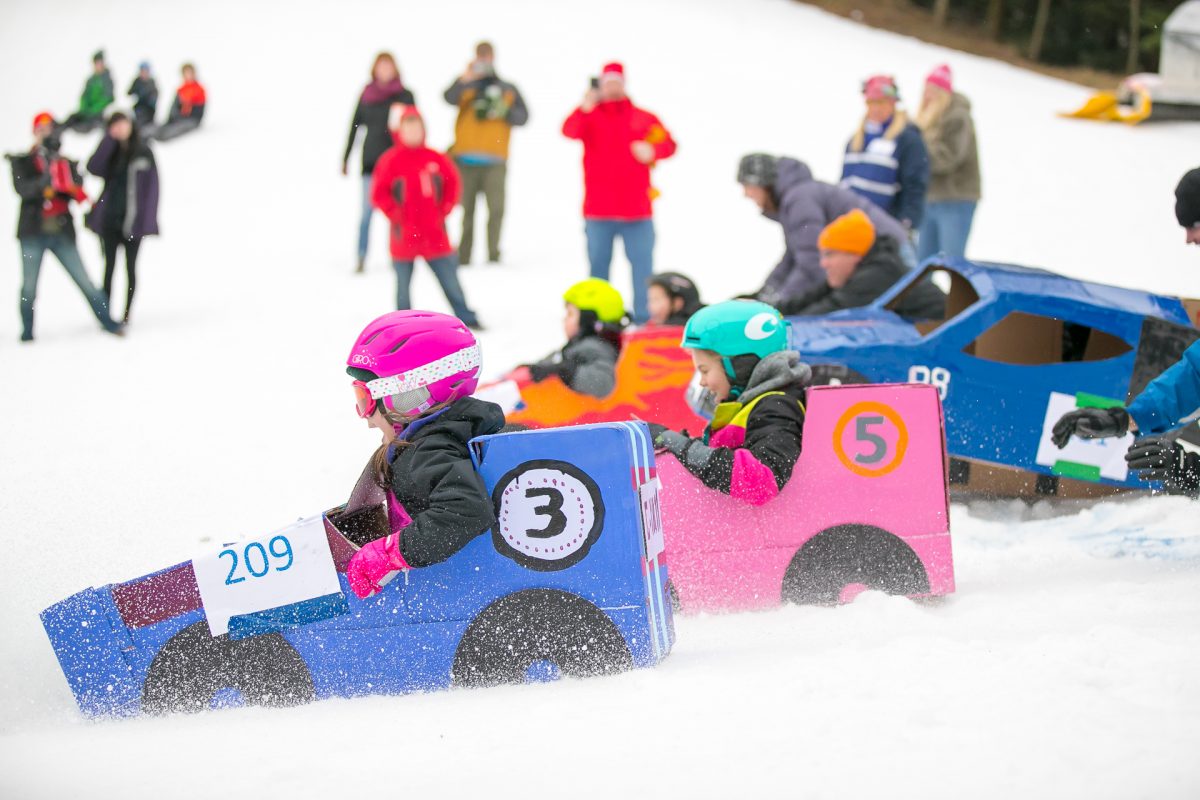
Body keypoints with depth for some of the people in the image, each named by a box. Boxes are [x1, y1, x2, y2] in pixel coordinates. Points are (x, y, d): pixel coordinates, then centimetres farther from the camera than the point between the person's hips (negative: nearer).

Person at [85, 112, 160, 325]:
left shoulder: (143, 152, 1)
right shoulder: (110, 152, 6)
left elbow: (152, 186, 0)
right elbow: (93, 168, -14)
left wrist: (148, 219, -7)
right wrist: (110, 139, -15)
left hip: (132, 220, -1)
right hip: (109, 219, 2)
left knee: (130, 267, 4)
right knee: (109, 267, 2)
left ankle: (127, 313, 12)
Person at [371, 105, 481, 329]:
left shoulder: (435, 159, 2)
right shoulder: (391, 161, -7)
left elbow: (452, 183, 13)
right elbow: (379, 194, -6)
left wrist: (444, 210, 5)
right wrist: (395, 215, -10)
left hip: (435, 234, 2)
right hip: (404, 235, -2)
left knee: (450, 278, 7)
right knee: (403, 283, 8)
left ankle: (466, 317, 15)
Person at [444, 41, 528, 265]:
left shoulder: (508, 90, 19)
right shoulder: (466, 86, 13)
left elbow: (523, 116, 10)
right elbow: (449, 97, -9)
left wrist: (505, 111, -8)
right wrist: (465, 79, -27)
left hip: (495, 161, 1)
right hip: (466, 160, -1)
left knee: (496, 209, -11)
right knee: (465, 210, -2)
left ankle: (493, 256, -6)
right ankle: (462, 259, 2)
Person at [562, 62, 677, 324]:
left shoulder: (643, 119, 9)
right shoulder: (590, 116, 4)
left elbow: (669, 144, 6)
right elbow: (569, 131, -15)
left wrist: (652, 150, -16)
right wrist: (585, 109, -34)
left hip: (637, 211, 0)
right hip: (598, 212, 0)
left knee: (642, 266, -2)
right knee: (598, 265, 6)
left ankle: (645, 319, 2)